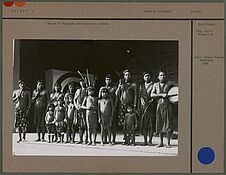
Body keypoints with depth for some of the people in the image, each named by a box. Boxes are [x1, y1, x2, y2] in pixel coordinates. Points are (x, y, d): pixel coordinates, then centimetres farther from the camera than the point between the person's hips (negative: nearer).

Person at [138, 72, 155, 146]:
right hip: (143, 106, 3)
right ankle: (145, 140, 7)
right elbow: (139, 97, 15)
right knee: (144, 124, 2)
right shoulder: (141, 86, 16)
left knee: (151, 123, -5)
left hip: (151, 106, -3)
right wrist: (139, 107, 8)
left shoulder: (153, 85, 6)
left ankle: (150, 141, -1)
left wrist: (153, 99, -14)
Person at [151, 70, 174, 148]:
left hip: (167, 105, -2)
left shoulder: (169, 84, 8)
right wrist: (161, 95, -11)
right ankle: (161, 142, 6)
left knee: (168, 123, -7)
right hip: (159, 105, 2)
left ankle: (168, 143, -5)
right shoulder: (156, 85, 12)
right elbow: (152, 95, 1)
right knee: (160, 124, 1)